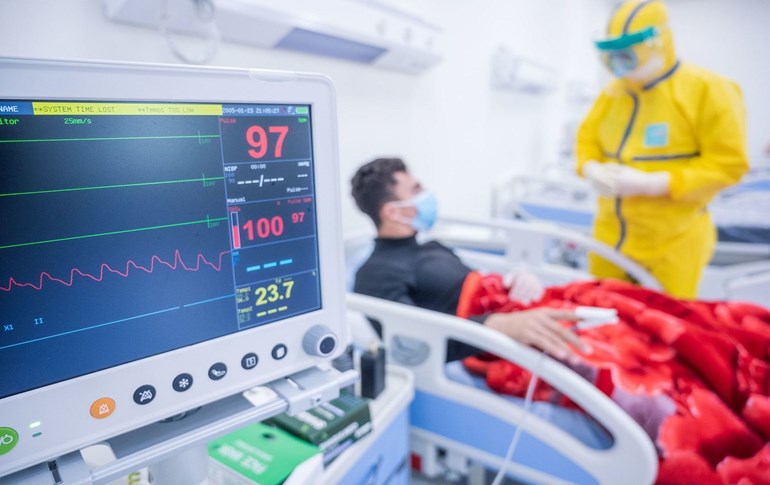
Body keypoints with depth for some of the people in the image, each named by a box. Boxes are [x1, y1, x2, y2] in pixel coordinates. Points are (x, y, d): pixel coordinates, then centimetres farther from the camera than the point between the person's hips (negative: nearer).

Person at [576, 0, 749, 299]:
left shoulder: (708, 91, -9)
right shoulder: (612, 93, 7)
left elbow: (727, 163, -12)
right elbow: (586, 139, 15)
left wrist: (651, 183, -22)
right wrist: (592, 170, -9)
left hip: (671, 243, -5)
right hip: (611, 235, 5)